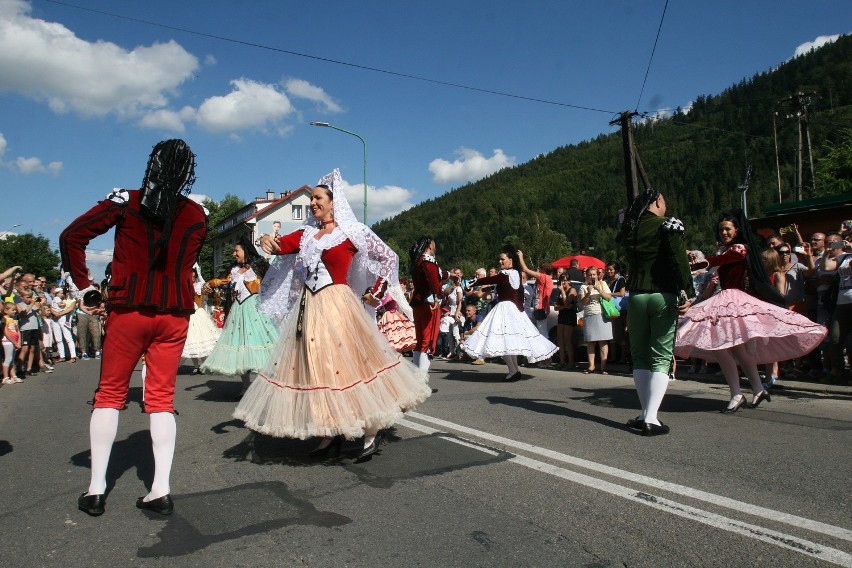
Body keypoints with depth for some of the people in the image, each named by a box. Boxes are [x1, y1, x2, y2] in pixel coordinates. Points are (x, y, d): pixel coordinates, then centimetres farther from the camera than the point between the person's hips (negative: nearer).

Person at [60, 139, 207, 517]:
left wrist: (83, 284, 3)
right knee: (161, 398, 7)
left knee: (110, 394, 11)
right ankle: (161, 490, 4)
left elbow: (71, 237, -4)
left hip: (128, 309, -1)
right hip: (174, 314, 2)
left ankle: (96, 489, 13)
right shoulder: (197, 215, 3)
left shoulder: (127, 201, -3)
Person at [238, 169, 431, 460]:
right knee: (314, 368, 8)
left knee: (350, 365, -5)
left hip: (338, 306, -6)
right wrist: (266, 241, -21)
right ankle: (331, 434, 19)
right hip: (308, 308, 6)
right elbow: (280, 245, 1)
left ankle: (371, 433, 8)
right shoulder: (306, 233, 14)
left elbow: (390, 258, 1)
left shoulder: (352, 232, -2)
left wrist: (375, 292, -2)